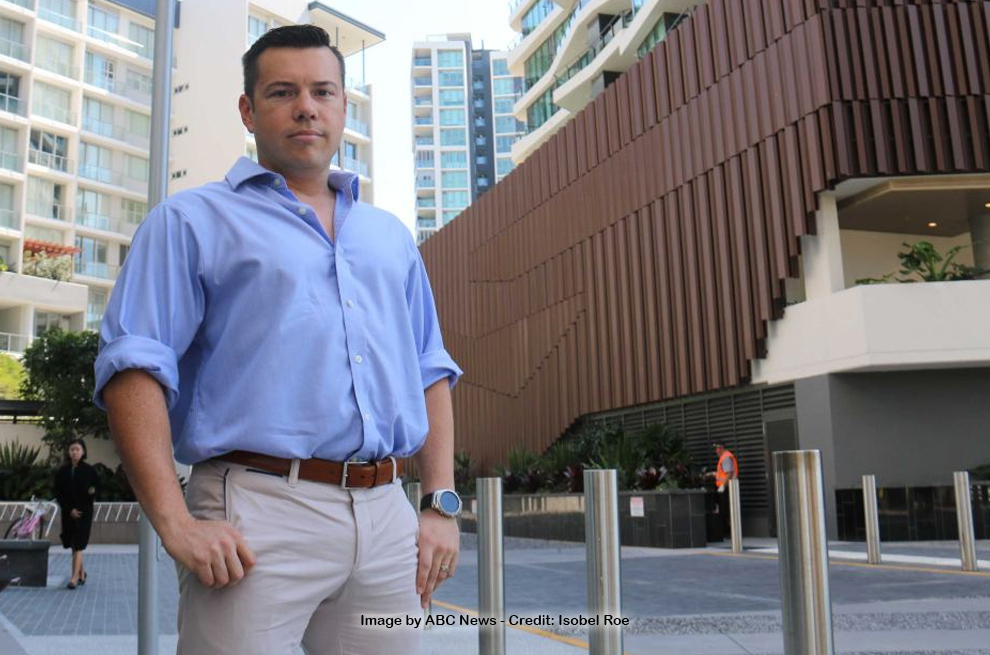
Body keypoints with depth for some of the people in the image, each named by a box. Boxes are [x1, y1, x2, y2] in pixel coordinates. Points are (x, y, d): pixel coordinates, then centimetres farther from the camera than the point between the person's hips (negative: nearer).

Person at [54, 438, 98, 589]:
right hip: (68, 512, 3)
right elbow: (58, 493, 2)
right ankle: (82, 573, 27)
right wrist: (69, 509, -9)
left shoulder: (89, 470, -2)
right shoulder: (62, 471, 3)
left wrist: (92, 491, -21)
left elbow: (97, 487, 3)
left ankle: (74, 577, -11)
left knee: (78, 545, -9)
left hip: (84, 512, -3)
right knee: (73, 545, 11)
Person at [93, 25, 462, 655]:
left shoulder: (392, 236, 20)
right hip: (258, 514, -4)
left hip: (388, 516, 5)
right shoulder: (193, 221, 5)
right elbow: (134, 367, -5)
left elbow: (431, 373, 19)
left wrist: (442, 503, 9)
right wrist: (176, 523, -15)